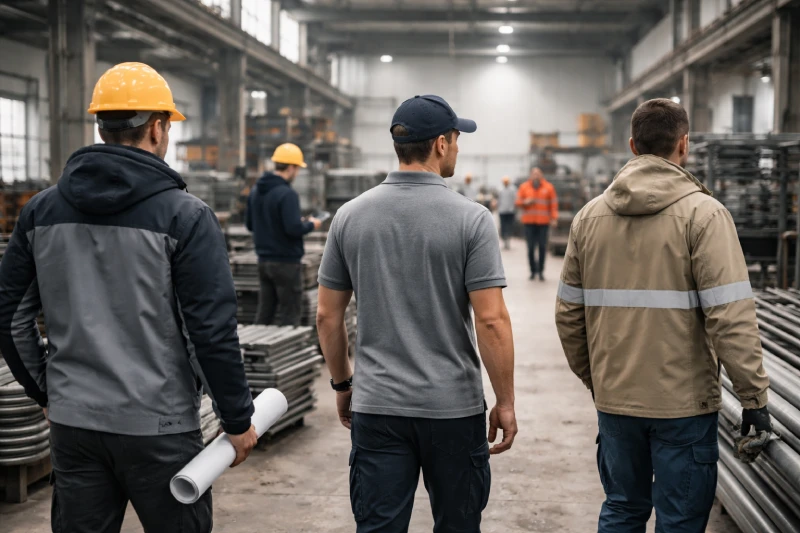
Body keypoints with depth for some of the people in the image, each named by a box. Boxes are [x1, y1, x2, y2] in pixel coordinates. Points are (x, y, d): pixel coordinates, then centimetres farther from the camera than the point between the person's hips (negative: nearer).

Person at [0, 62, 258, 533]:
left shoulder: (42, 209, 3)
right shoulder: (184, 215, -12)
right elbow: (213, 331, -15)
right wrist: (238, 420, -4)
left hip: (73, 422, 5)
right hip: (158, 424, -4)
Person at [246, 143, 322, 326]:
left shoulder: (256, 191, 7)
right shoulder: (287, 194, -18)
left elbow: (249, 224, 15)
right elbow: (294, 228, -24)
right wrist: (311, 224, -5)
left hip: (264, 261, 8)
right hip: (286, 262, -8)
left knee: (264, 312, 13)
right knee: (288, 314, 0)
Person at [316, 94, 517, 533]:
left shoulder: (350, 216, 1)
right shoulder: (470, 218, -9)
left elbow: (327, 315, 5)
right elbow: (491, 320, -13)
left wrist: (342, 384, 17)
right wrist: (505, 403, -4)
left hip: (376, 407, 3)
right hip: (454, 407, -2)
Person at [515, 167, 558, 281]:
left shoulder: (548, 187, 5)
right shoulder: (524, 187, 8)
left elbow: (554, 204, 3)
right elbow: (518, 202, 10)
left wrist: (554, 218, -4)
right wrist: (526, 202, -11)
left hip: (543, 222, 0)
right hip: (529, 222, 1)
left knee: (542, 247, -3)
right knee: (531, 247, -4)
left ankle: (541, 271, 7)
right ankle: (533, 270, 5)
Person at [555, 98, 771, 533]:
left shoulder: (590, 215, 4)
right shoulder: (702, 213, -10)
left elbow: (568, 314, 7)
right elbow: (730, 316, -17)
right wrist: (754, 396, -11)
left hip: (614, 399, 5)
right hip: (683, 401, -4)